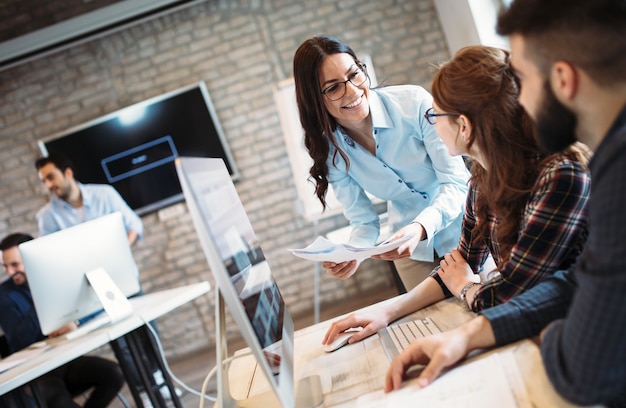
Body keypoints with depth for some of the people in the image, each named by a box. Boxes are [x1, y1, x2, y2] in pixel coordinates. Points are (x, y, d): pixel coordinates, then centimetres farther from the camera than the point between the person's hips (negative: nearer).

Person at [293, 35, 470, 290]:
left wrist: (421, 228, -40)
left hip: (462, 228, -3)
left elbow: (455, 182, -21)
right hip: (410, 246, 3)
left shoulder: (414, 102, -23)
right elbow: (364, 222, -3)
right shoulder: (329, 151, -10)